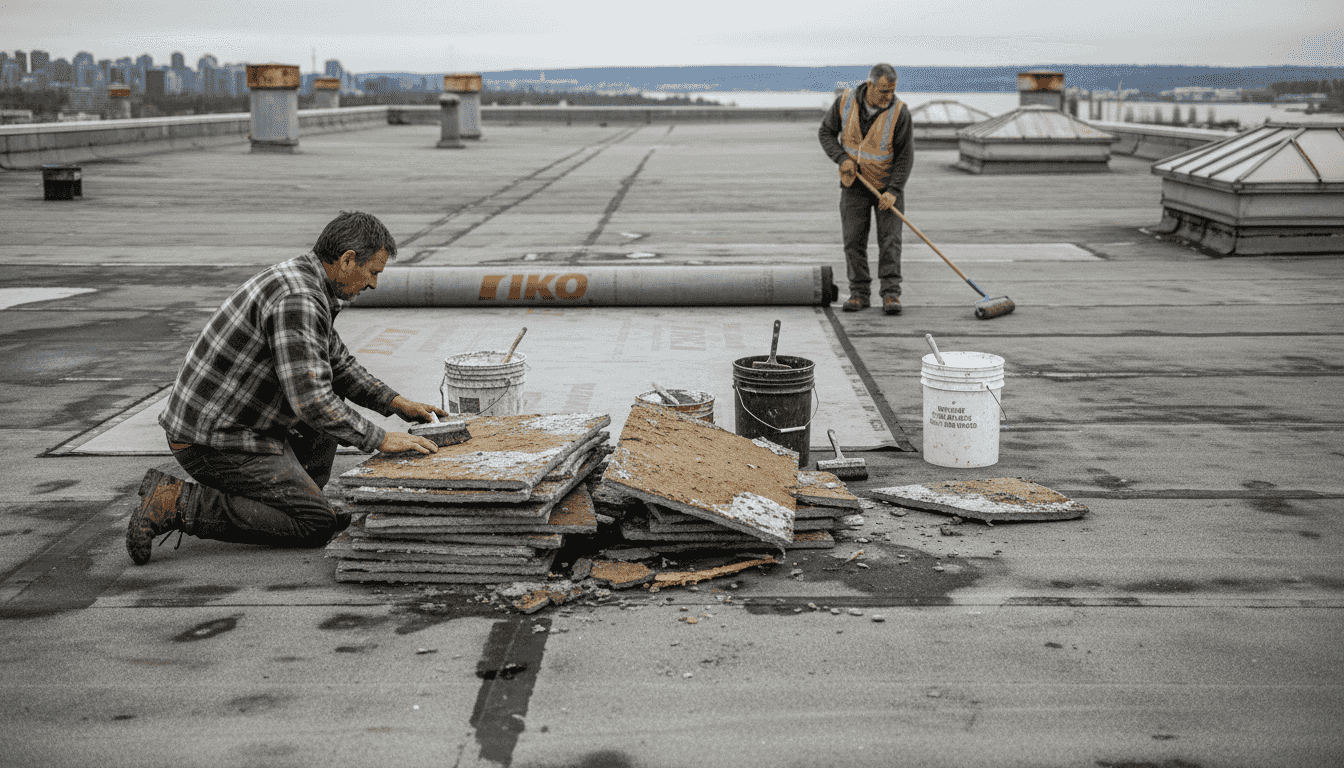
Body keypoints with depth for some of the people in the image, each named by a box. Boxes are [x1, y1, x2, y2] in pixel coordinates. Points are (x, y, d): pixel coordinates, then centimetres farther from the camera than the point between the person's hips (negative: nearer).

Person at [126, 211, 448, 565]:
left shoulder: (304, 285, 10)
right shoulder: (296, 299, -23)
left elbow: (338, 364, 23)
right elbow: (310, 400, -29)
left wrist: (397, 403, 12)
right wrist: (379, 439, -19)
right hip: (215, 442, -11)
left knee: (335, 391, 20)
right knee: (316, 527, -10)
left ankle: (304, 499, 18)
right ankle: (179, 503, -10)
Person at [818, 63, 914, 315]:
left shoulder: (899, 112, -18)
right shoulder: (846, 102, -12)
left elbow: (905, 156, -15)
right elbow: (826, 132, 0)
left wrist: (893, 191, -22)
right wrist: (842, 159, -16)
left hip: (888, 185, -2)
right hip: (855, 184, 2)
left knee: (890, 238, -8)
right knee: (854, 239, 0)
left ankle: (891, 294, -5)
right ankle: (859, 293, 9)